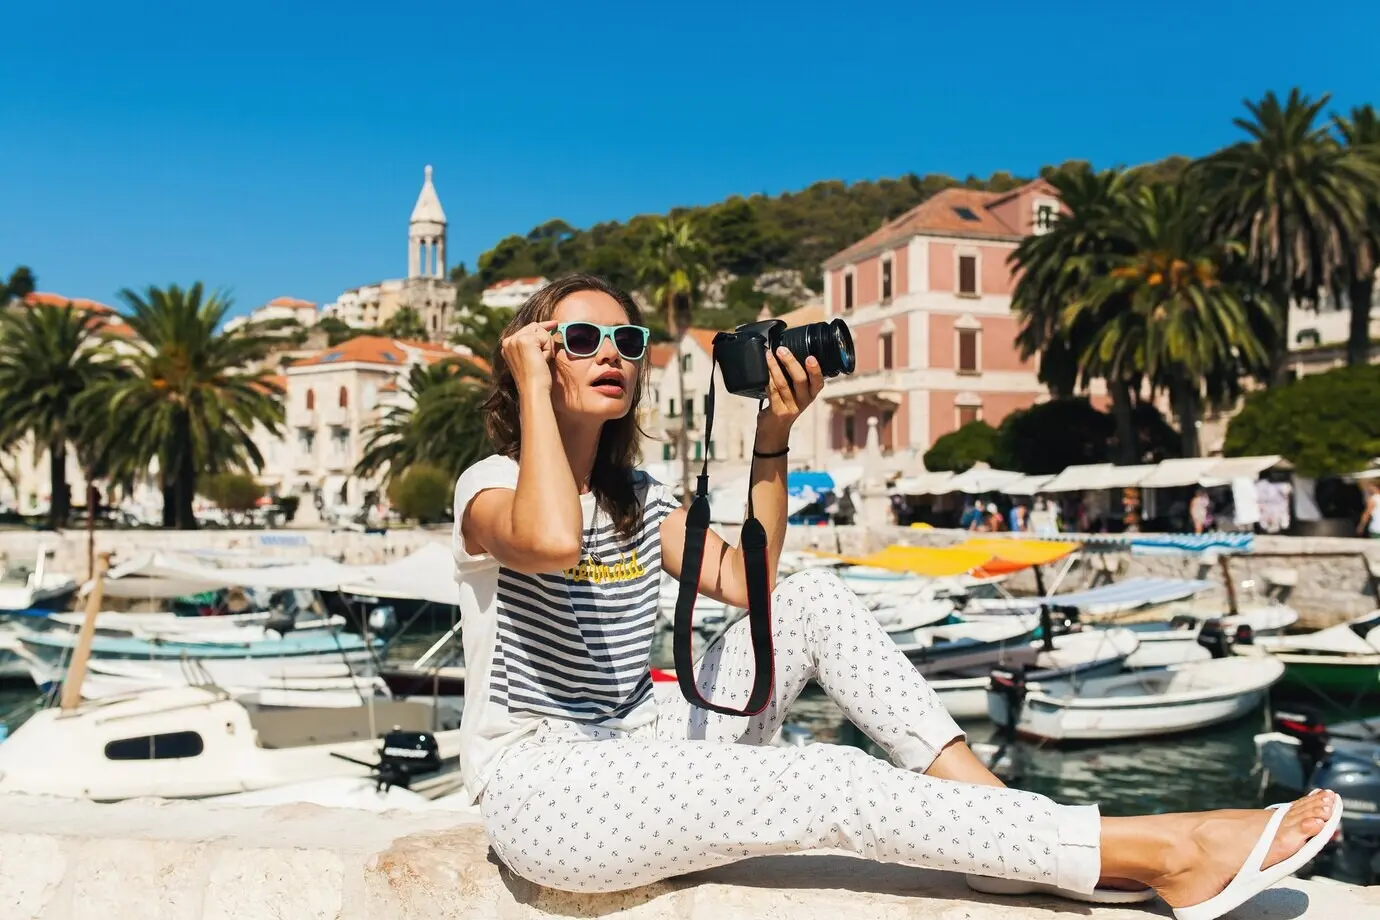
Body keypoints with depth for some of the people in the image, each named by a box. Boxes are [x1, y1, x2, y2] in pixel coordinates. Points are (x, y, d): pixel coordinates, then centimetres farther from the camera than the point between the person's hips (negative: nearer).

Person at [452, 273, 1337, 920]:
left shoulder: (639, 498, 12)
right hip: (544, 793, -7)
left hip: (641, 753, 7)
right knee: (833, 784, -24)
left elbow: (747, 581, 2)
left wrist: (772, 436, -4)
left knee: (814, 600, -11)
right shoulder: (491, 484, -9)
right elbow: (553, 541, -35)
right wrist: (534, 390, -23)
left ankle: (1000, 820, -15)